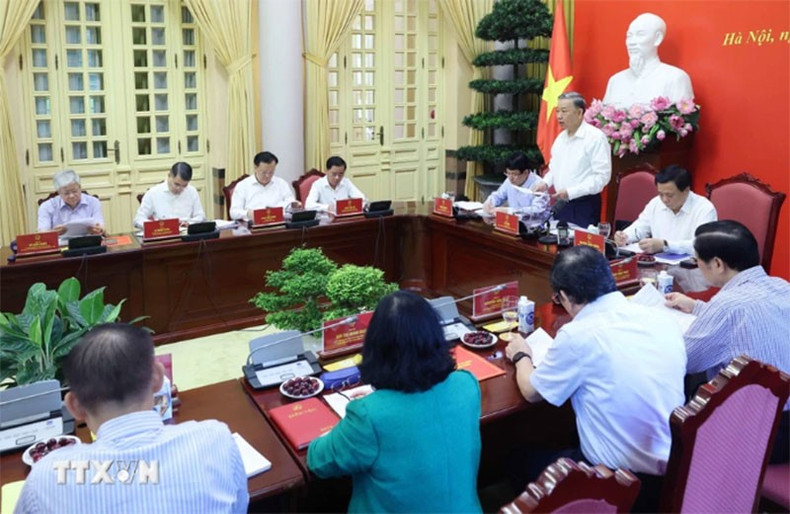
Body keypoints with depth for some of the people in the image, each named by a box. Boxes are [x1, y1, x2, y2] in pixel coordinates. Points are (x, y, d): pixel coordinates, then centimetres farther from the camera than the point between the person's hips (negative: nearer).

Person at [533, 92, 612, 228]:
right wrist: (545, 183, 1)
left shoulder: (595, 137, -12)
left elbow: (602, 176, -18)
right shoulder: (560, 138, 11)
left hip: (584, 206, -7)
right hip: (560, 204, 7)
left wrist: (570, 192, -22)